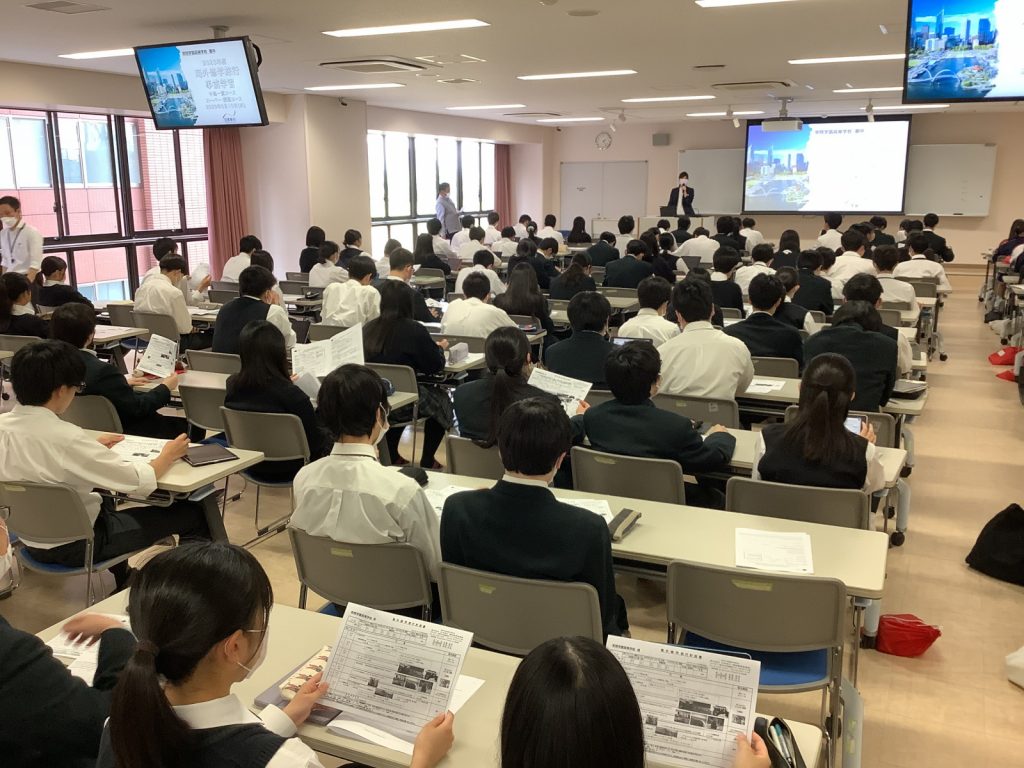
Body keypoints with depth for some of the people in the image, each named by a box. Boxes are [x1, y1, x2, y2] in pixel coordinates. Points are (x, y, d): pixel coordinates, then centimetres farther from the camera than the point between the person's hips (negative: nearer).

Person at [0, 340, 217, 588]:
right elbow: (141, 483, -25)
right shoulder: (66, 437, -31)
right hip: (76, 544, -8)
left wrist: (91, 447, 14)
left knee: (104, 495, 38)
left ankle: (123, 578, 51)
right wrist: (168, 456, -7)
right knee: (192, 512, 1)